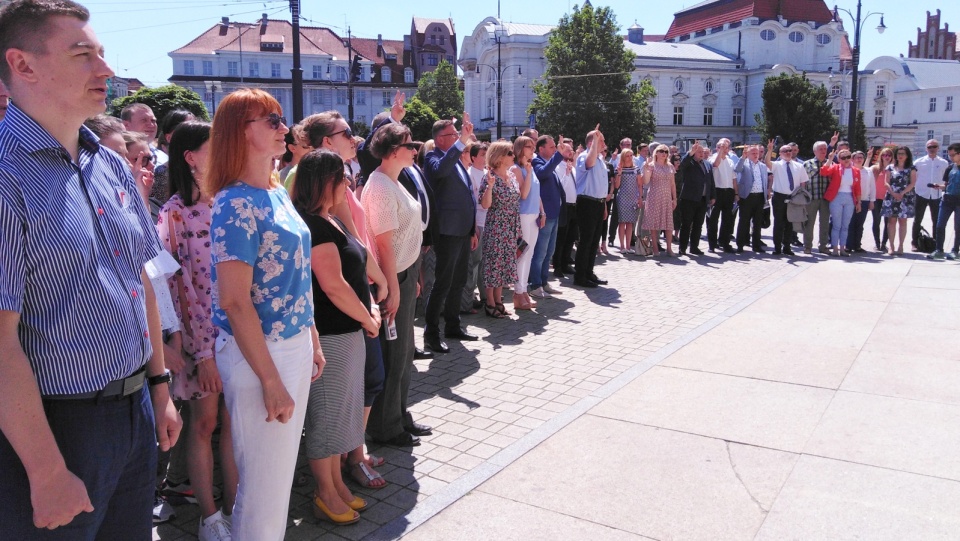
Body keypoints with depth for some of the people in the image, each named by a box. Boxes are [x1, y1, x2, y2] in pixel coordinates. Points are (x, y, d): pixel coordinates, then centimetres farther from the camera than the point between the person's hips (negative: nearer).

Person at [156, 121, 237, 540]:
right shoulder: (176, 212, -8)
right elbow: (179, 285, -11)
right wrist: (203, 349, -14)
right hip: (199, 330, -4)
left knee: (234, 422, 11)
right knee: (204, 423, 8)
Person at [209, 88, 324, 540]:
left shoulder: (277, 193, 8)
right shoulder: (236, 204, -17)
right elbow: (235, 302, -21)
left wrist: (313, 341, 14)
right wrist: (270, 380, -20)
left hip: (295, 345, 8)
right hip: (259, 353, -8)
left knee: (283, 470, 21)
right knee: (264, 484, 6)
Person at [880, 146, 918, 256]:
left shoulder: (911, 168, 7)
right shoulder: (890, 167, 11)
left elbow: (912, 183, -2)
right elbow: (887, 182, 4)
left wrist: (902, 193, -15)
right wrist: (893, 193, -11)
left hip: (906, 197, -1)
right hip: (891, 197, 1)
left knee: (902, 221, 0)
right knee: (891, 221, -2)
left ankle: (900, 246, 3)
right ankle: (891, 246, 0)